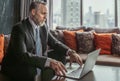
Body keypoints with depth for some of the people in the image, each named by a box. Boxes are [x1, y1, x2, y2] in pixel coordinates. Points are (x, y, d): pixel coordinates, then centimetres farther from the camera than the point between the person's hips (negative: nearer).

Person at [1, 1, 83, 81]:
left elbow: (55, 43, 5)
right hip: (16, 69, -7)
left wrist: (70, 52, -17)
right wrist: (49, 61, -43)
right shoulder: (19, 28, -19)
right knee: (33, 73, -33)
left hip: (37, 66, 7)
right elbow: (22, 55, -31)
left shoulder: (44, 27, 4)